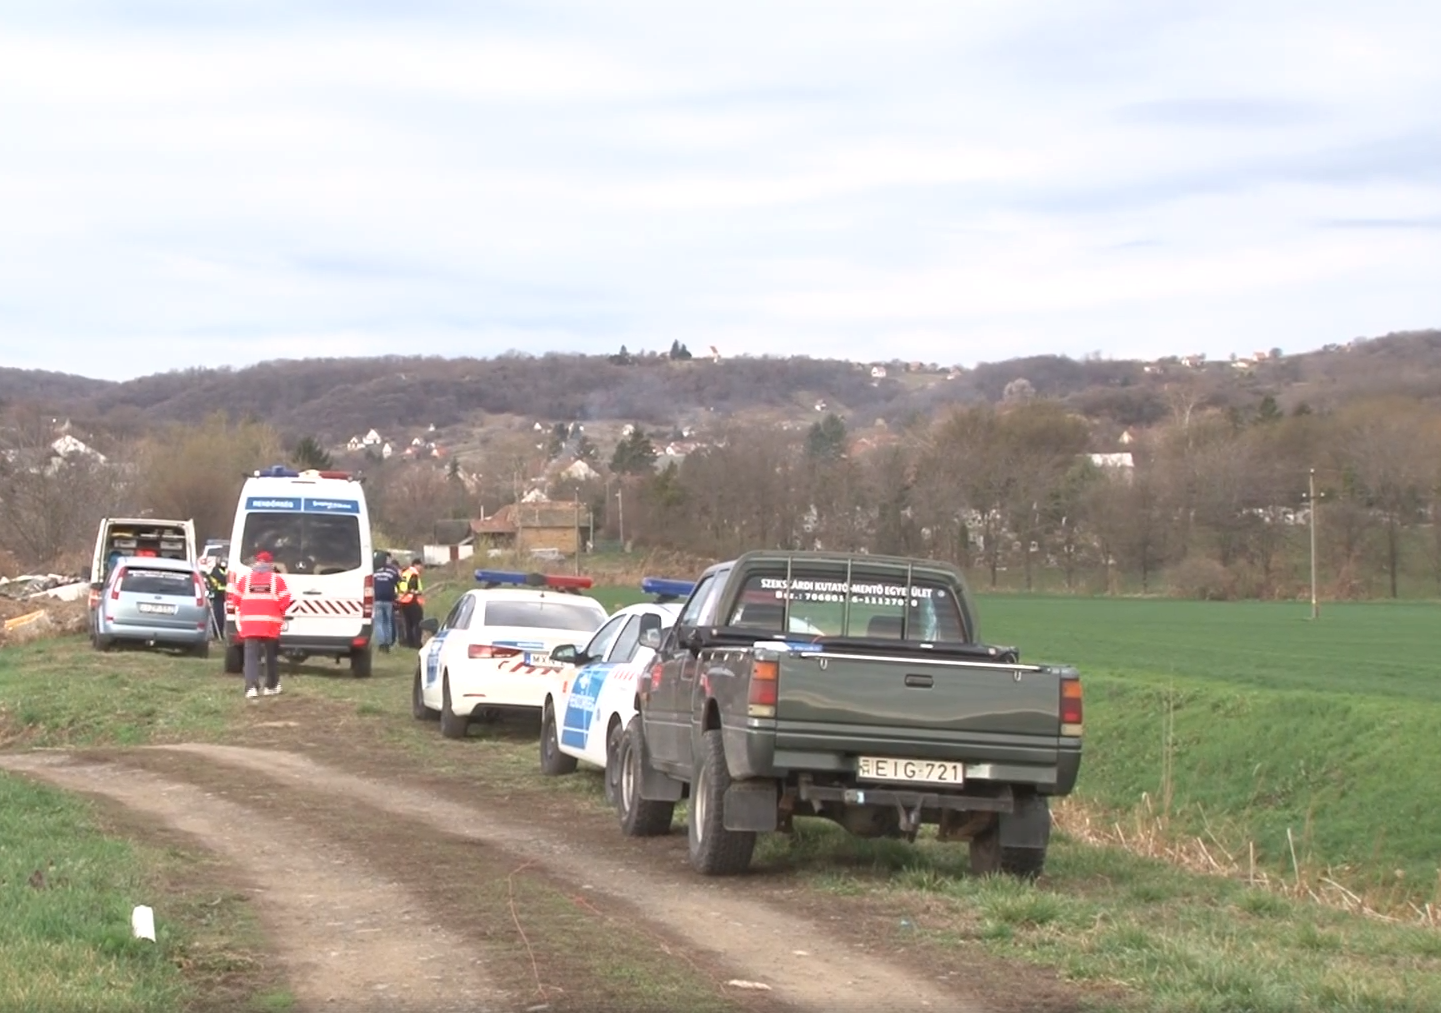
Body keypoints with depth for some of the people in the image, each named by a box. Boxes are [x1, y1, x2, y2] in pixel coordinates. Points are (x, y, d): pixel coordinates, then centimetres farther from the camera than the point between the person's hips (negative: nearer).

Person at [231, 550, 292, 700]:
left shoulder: (244, 579, 6)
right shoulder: (278, 580, 1)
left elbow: (237, 600, 6)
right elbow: (285, 602, -4)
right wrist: (279, 614, 15)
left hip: (249, 624, 0)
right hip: (271, 625, 0)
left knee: (251, 656, -3)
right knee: (271, 656, 15)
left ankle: (251, 687, -19)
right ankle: (271, 686, 24)